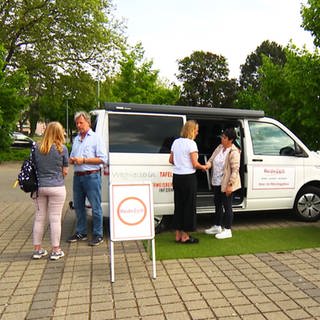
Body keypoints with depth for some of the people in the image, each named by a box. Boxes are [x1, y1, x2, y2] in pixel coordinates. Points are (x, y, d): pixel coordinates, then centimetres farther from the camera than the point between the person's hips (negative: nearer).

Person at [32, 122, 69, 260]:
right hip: (56, 188, -4)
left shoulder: (36, 148, 1)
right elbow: (65, 171, -3)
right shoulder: (62, 149, -8)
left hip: (39, 187, 4)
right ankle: (56, 250, 15)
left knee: (39, 218, 14)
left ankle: (37, 249, 25)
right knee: (55, 219, 5)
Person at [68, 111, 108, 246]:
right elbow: (72, 157, 25)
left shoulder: (96, 138, -4)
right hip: (77, 176, 7)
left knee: (95, 207, -1)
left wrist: (83, 160, -15)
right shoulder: (76, 139, 17)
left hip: (91, 176, -7)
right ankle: (81, 232, 27)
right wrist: (72, 160, 1)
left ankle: (98, 235, 9)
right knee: (78, 206, 14)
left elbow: (103, 159, -12)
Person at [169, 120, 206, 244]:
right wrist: (203, 167, 3)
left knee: (178, 205, 14)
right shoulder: (191, 143, -12)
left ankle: (178, 235, 22)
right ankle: (185, 236, 13)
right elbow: (195, 164, -15)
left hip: (176, 177, 7)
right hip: (188, 178, -7)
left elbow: (171, 160, 14)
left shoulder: (176, 142, 10)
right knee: (189, 206, 4)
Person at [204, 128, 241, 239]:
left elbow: (235, 169, -20)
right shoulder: (220, 147, 6)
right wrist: (208, 165, -12)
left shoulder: (234, 152, -18)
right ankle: (217, 227, 34)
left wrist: (230, 184, -23)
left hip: (226, 184, -8)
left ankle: (227, 230, 17)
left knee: (227, 206, 3)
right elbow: (212, 159, 11)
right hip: (217, 182, 9)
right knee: (218, 204, 18)